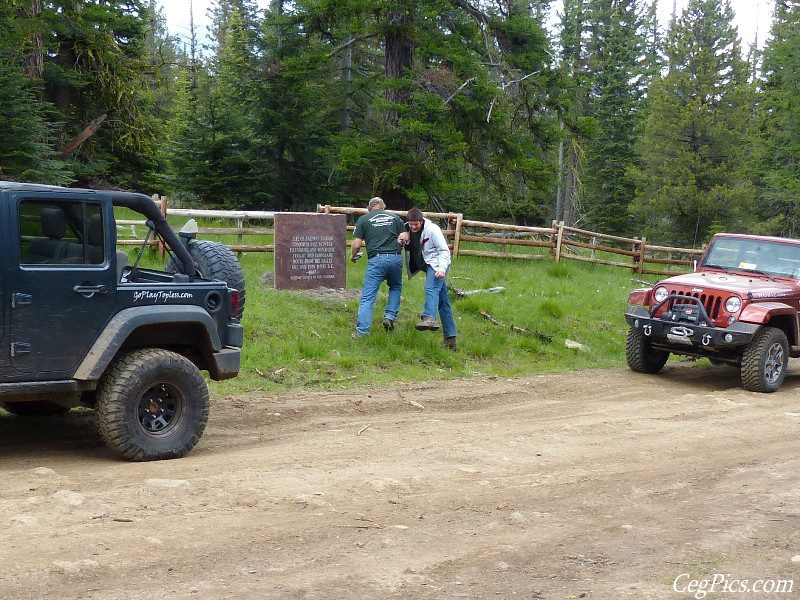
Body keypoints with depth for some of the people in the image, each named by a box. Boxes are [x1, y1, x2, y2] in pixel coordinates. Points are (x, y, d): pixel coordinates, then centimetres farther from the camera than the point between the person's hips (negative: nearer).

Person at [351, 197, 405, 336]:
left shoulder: (363, 219, 9)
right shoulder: (394, 217, 15)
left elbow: (357, 244, 3)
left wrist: (353, 256, 22)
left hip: (376, 259, -2)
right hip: (396, 258, 2)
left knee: (367, 296, 0)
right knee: (396, 287, 28)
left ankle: (362, 332, -4)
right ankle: (390, 316, 14)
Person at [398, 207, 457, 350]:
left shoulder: (432, 229, -14)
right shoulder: (407, 229, 5)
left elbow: (444, 251, -13)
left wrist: (442, 269, -26)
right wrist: (402, 240, -7)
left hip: (436, 264, -7)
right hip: (426, 265, 7)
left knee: (431, 288, -33)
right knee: (442, 301, 7)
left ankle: (429, 318, -55)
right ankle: (450, 337, 7)